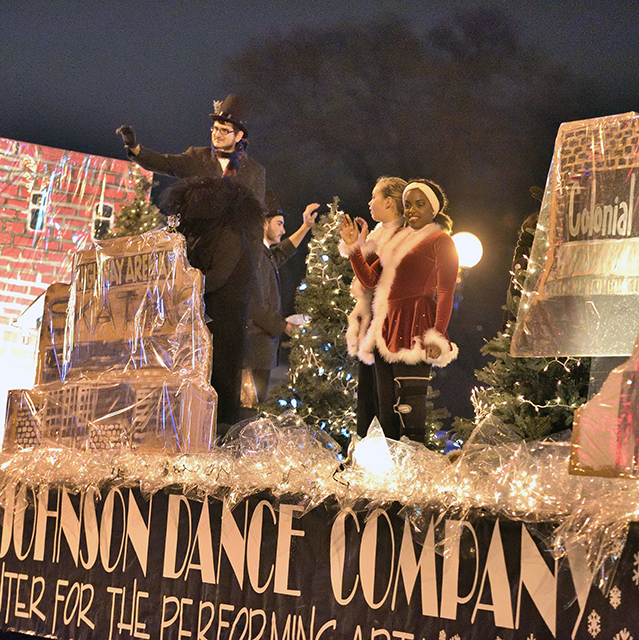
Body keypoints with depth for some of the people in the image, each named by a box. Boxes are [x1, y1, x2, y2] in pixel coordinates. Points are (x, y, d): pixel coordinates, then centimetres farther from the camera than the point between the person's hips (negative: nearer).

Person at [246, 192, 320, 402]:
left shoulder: (266, 253, 14)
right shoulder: (255, 255, -15)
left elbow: (281, 253, 41)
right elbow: (256, 307, -19)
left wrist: (305, 228, 37)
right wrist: (282, 325, -8)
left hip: (265, 343, 10)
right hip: (258, 344, -10)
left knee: (257, 401, 9)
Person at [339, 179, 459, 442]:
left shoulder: (440, 240, 2)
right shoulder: (397, 239, 24)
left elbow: (446, 292, -6)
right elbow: (370, 279, 19)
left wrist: (437, 336, -17)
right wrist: (353, 246, 8)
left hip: (413, 328, -8)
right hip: (386, 327, 8)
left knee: (409, 409, -14)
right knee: (386, 408, 6)